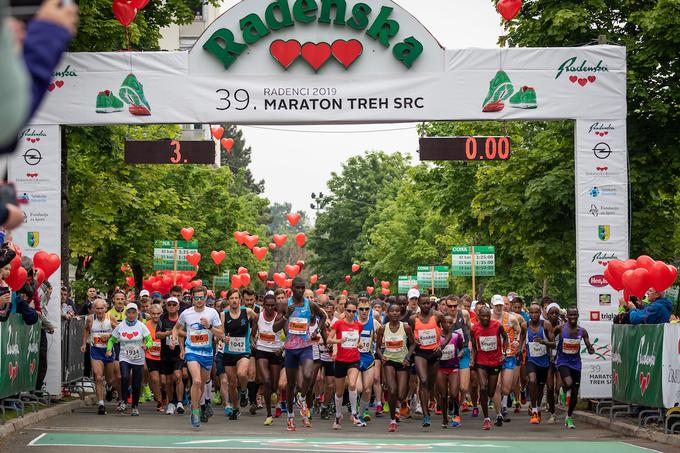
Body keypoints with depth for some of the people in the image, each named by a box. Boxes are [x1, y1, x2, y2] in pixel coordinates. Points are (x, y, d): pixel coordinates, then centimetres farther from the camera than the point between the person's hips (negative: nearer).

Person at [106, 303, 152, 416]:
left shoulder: (141, 326, -2)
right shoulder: (120, 326, 1)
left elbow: (150, 340, -2)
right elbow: (112, 339, 11)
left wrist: (146, 346, -24)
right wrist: (109, 349, -7)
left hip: (138, 360, 0)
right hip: (124, 358, 0)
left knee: (136, 385, 4)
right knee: (125, 377, -26)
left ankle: (135, 407, 23)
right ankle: (123, 401, -9)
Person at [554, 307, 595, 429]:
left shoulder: (582, 331, -1)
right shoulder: (560, 329, -8)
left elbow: (590, 349, -1)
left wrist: (591, 349, -23)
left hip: (576, 363, 3)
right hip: (563, 361, -3)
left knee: (575, 393, 6)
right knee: (569, 383, -32)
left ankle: (569, 418, 24)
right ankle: (563, 389, 5)